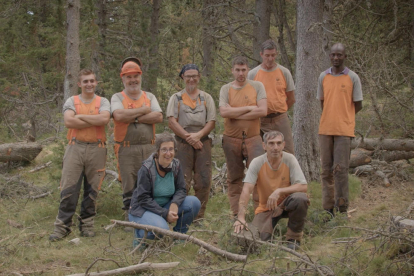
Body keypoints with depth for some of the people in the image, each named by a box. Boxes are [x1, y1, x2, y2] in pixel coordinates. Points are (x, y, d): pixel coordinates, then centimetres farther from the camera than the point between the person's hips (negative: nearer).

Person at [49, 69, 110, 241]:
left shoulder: (102, 102, 9)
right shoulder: (71, 101, 9)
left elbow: (105, 118, -12)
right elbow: (68, 121, -9)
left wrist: (81, 117, -7)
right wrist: (95, 121, -7)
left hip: (96, 149, 0)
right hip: (75, 148, 0)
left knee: (92, 190, 5)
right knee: (69, 189, -3)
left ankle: (87, 224, 15)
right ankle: (62, 225, 1)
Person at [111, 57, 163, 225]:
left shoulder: (149, 97, 15)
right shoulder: (117, 98, 7)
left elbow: (158, 117, -2)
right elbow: (119, 115, -15)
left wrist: (134, 118, -10)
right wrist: (143, 110, -6)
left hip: (148, 147, 2)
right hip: (126, 149, -2)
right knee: (129, 186, 0)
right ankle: (130, 220, 8)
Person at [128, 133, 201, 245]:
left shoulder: (176, 165, -5)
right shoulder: (146, 169, -21)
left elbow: (181, 189, 0)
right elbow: (143, 198, -19)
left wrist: (175, 204, -23)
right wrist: (165, 214, -25)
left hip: (166, 206, 6)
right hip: (143, 208, -6)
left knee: (194, 203, -15)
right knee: (161, 228, -36)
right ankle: (140, 235, -2)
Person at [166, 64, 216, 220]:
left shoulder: (206, 98, 15)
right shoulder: (176, 98, 11)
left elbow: (211, 122, 6)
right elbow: (172, 122, -1)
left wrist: (198, 135, -11)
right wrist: (188, 137, -9)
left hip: (203, 142, 2)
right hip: (183, 143, -2)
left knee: (203, 182, -3)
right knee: (182, 182, -8)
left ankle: (199, 216, 5)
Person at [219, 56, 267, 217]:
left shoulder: (257, 86, 3)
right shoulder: (226, 89, 5)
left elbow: (262, 111, -10)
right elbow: (224, 112, -11)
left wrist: (235, 115, -10)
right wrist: (248, 108, -12)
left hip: (253, 138, -1)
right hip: (231, 139, 1)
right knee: (234, 178, 7)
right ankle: (236, 213, 12)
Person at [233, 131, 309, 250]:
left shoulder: (289, 159, -14)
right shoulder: (257, 163, -14)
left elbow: (303, 187, -20)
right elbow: (247, 190, -23)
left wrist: (279, 191, -33)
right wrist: (241, 217, -36)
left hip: (286, 204, 0)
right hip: (266, 208, 0)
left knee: (300, 198, -34)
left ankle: (294, 237, -10)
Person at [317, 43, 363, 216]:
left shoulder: (353, 78, 0)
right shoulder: (323, 77, 9)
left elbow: (358, 105, 4)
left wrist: (343, 118, 6)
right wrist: (331, 118, 10)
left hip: (344, 129, -3)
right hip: (325, 128, 4)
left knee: (340, 168, -8)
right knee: (326, 169, 5)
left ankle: (342, 207, -1)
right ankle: (328, 208, 10)